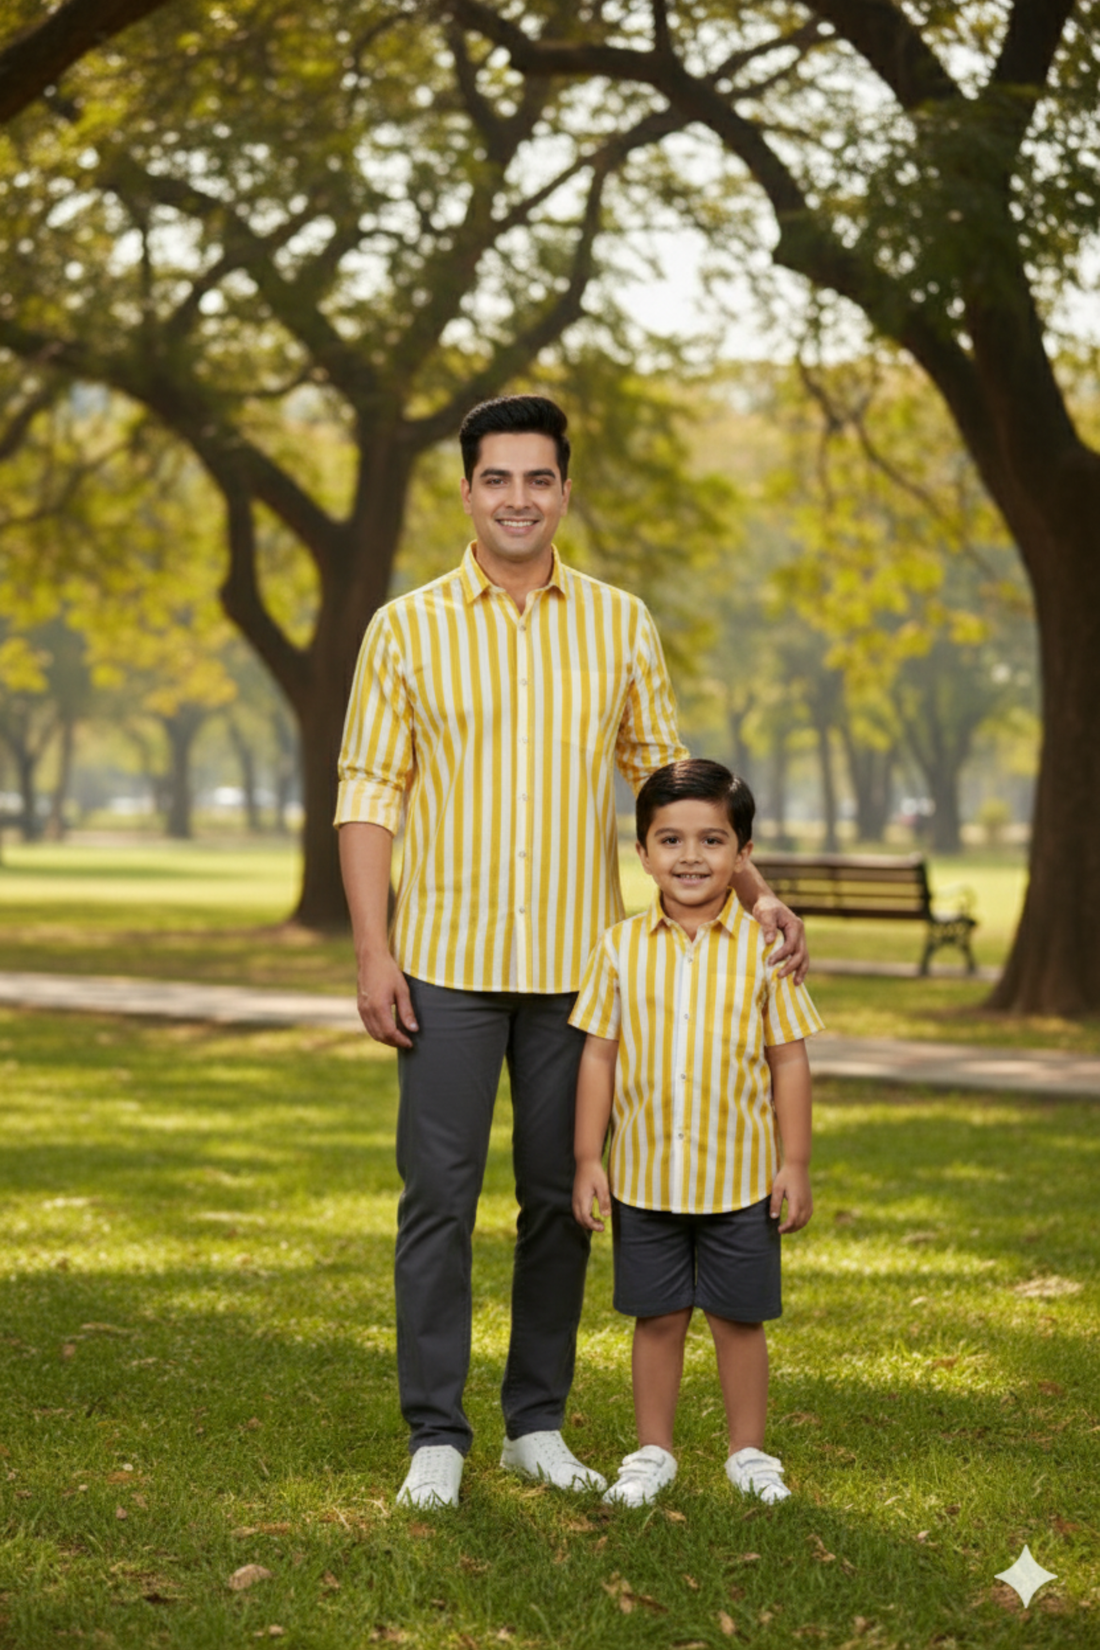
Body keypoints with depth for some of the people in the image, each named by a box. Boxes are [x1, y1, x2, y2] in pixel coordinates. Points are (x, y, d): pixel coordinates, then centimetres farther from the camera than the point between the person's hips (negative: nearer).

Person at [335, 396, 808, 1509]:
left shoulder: (619, 624, 6)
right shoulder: (407, 627, 1)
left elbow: (671, 779, 12)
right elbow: (368, 794, 1)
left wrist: (755, 891, 0)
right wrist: (372, 952, -7)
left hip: (577, 964, 2)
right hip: (448, 959, -2)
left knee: (560, 1197, 7)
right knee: (439, 1195, -2)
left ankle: (537, 1423, 19)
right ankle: (436, 1435, 7)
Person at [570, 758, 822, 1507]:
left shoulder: (763, 947, -5)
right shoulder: (622, 948, -2)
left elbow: (790, 1058, 0)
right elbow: (599, 1055, 3)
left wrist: (796, 1161, -2)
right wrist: (588, 1157, 1)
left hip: (740, 1177, -1)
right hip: (645, 1177, 1)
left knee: (739, 1318, 9)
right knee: (657, 1318, 11)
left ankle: (749, 1451, 23)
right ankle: (653, 1451, 24)